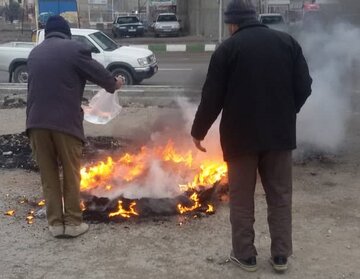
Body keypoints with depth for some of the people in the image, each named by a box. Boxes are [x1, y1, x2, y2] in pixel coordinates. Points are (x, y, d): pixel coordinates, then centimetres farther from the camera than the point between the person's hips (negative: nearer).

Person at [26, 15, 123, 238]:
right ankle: (73, 222, 14)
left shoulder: (34, 53, 15)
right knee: (71, 174, 8)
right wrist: (114, 84, 23)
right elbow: (97, 72, 2)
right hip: (65, 121, -4)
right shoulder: (74, 49, -2)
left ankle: (55, 223, 16)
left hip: (37, 121, 5)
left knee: (48, 175, 12)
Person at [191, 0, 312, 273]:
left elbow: (212, 97, -6)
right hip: (280, 133, 3)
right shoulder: (288, 42, 5)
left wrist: (198, 131, 6)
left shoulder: (227, 48, -5)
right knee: (280, 196, 13)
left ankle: (245, 255, 17)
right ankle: (281, 255, 19)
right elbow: (304, 87, 3)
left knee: (242, 198, 9)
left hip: (241, 134, -3)